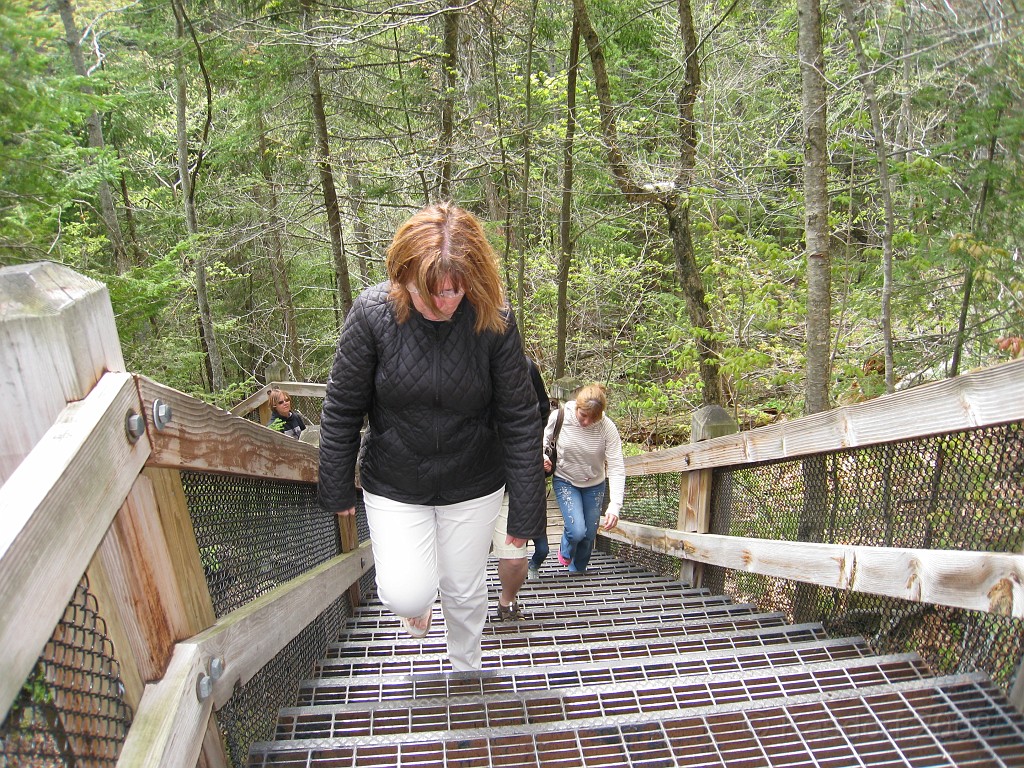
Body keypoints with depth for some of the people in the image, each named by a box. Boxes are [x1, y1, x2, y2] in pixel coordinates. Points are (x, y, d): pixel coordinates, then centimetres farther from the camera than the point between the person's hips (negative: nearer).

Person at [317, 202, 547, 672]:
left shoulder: (495, 322, -19)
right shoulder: (373, 312, -19)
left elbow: (519, 420, -12)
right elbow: (342, 409, -8)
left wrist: (526, 510, -9)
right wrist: (336, 489, -1)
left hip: (473, 488, 1)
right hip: (393, 488, 0)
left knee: (465, 592, 15)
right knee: (405, 596, -7)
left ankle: (465, 668, 49)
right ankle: (417, 602, 34)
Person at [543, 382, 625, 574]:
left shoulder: (607, 428, -24)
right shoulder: (559, 417, -23)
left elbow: (616, 467, -26)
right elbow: (544, 438, -1)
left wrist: (614, 505, -35)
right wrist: (543, 456, -22)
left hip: (594, 485, 2)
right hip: (565, 481, -1)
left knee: (589, 535, 10)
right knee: (577, 531, -17)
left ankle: (578, 570, 41)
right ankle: (565, 551, 21)